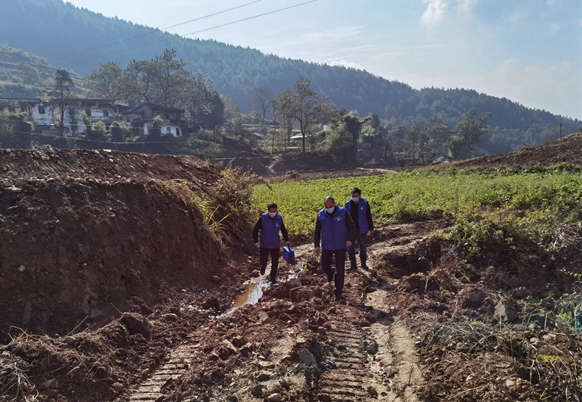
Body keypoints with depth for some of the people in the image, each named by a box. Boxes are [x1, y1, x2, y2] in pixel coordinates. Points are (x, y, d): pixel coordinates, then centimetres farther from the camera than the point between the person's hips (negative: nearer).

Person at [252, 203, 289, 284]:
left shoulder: (279, 219, -4)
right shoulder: (263, 218, -12)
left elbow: (284, 230, 13)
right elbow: (255, 230, -6)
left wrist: (287, 240, 13)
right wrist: (256, 241, -12)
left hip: (275, 245, 1)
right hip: (264, 244, -1)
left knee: (275, 262, 4)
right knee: (263, 260, 5)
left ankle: (273, 277, 24)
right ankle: (263, 267, 41)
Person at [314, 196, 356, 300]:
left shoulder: (343, 212, -8)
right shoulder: (321, 215, -2)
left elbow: (351, 227, -4)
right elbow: (317, 231, 8)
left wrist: (350, 239, -19)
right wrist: (316, 245, 4)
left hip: (340, 246, -2)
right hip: (327, 246, 2)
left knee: (340, 268, 1)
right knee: (325, 265, 5)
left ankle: (338, 291, 13)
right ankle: (330, 276, 41)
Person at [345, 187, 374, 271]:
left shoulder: (365, 203, -7)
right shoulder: (348, 204, -1)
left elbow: (369, 217, -2)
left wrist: (371, 228, -1)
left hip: (361, 230, -2)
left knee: (363, 247, 12)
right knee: (350, 247, 2)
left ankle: (363, 263, 28)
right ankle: (353, 265, 13)